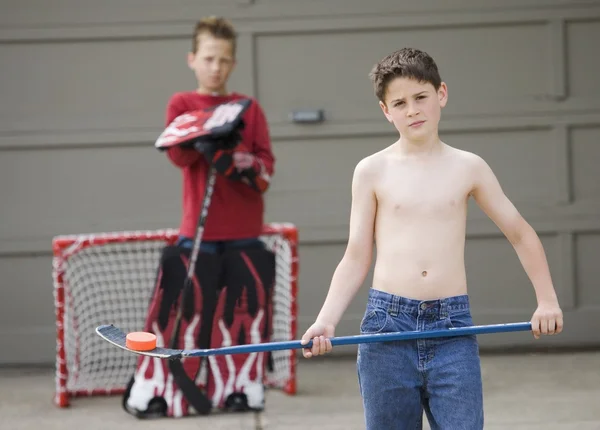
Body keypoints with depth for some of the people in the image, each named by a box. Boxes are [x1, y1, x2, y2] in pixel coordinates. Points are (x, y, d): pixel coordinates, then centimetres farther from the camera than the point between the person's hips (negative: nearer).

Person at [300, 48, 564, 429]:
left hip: (452, 329, 0)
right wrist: (325, 322, -8)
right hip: (387, 324, 0)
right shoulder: (373, 171, 5)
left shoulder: (468, 168, 6)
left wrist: (547, 300, 5)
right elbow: (356, 258, 5)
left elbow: (520, 233, 14)